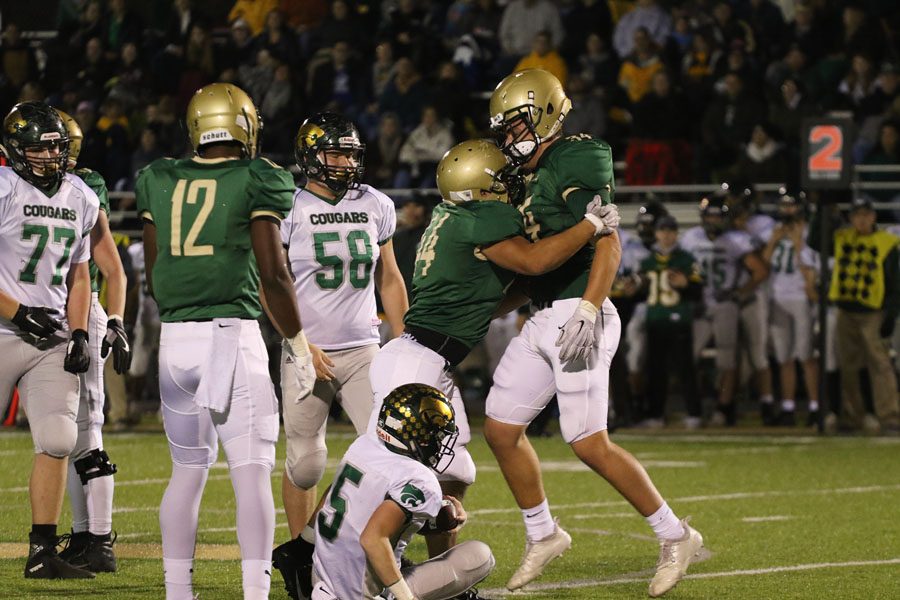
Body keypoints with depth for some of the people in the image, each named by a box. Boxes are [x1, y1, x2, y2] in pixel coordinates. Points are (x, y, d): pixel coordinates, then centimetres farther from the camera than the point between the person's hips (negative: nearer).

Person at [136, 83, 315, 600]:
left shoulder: (160, 183, 11)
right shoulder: (256, 183, -2)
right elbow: (273, 274, -6)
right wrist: (298, 344, 5)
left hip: (175, 339, 5)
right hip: (234, 334, -5)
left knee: (189, 470, 15)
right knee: (252, 471, -4)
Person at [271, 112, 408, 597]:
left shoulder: (375, 207, 7)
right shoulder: (287, 211, -6)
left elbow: (389, 280, 17)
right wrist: (300, 345, -13)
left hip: (363, 350, 3)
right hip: (307, 355, -3)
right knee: (305, 464, 3)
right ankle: (296, 553, 22)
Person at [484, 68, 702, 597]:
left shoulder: (576, 163, -11)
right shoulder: (536, 177, 17)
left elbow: (608, 246, -18)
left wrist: (587, 312, -26)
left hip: (577, 314, -10)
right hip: (543, 319, 10)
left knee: (589, 443, -10)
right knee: (501, 428, 10)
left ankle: (675, 536, 1)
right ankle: (543, 535, 25)